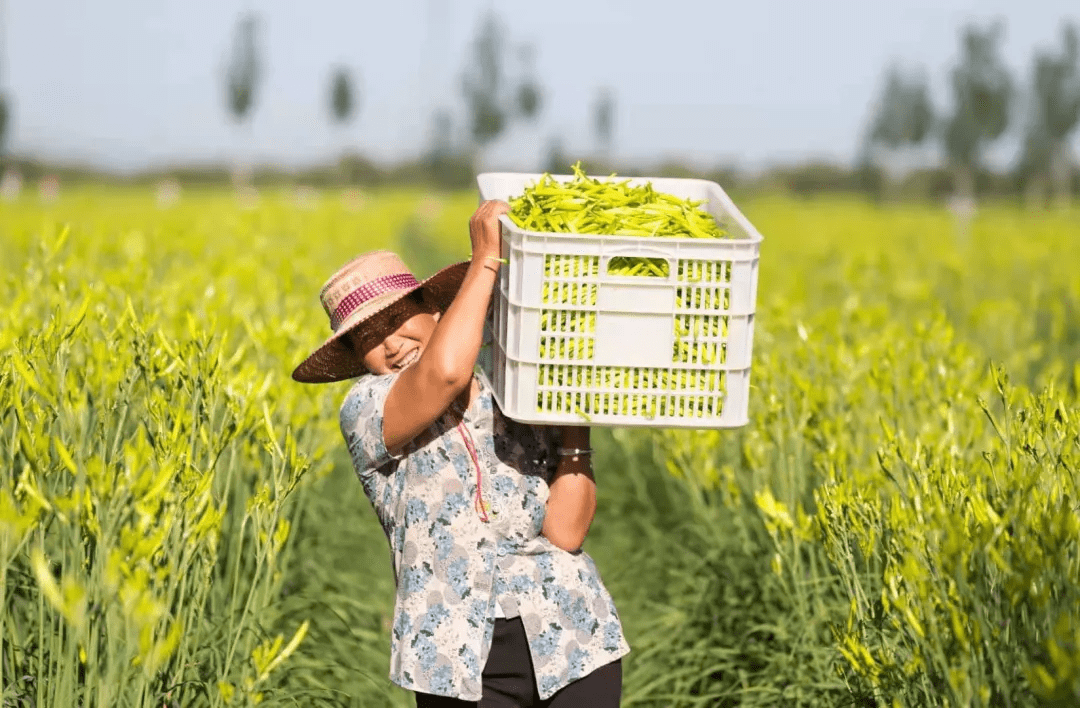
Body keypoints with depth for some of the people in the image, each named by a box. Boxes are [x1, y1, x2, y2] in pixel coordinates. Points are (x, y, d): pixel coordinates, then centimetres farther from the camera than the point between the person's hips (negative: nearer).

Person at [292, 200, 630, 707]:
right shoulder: (364, 410, -2)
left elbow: (566, 532, -5)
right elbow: (445, 373, -25)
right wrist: (485, 261, -18)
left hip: (573, 643, 2)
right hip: (459, 661, -2)